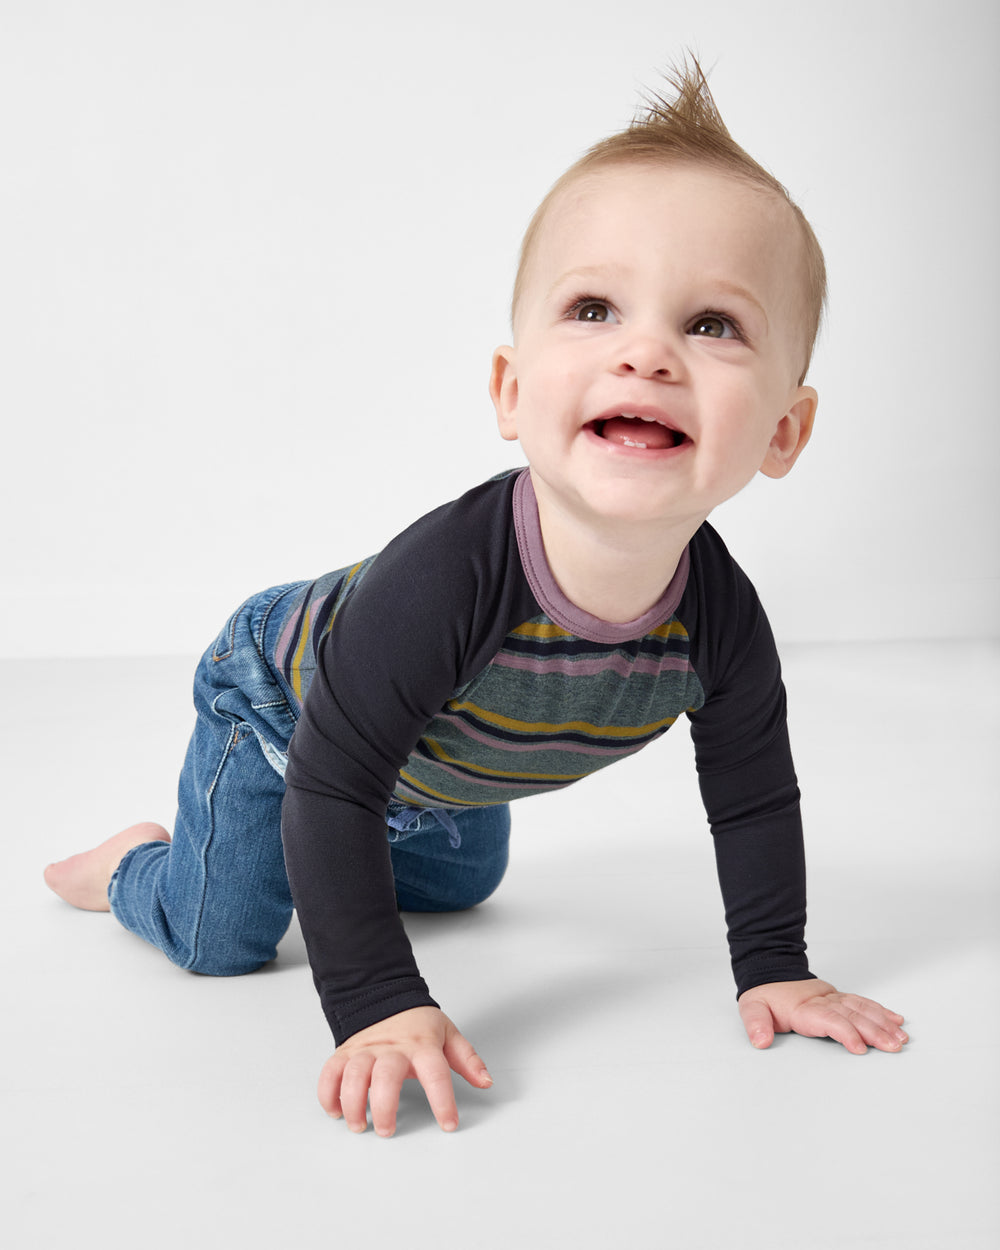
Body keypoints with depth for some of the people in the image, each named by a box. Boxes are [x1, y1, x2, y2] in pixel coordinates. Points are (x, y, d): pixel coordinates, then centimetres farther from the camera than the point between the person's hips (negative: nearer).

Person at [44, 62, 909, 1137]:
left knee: (460, 881, 29)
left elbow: (754, 801, -12)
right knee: (220, 940, -2)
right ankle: (136, 860, 28)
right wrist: (379, 1006, -41)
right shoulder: (446, 578, -48)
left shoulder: (722, 619, -31)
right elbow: (330, 791, -40)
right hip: (283, 694, -6)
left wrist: (772, 970, -11)